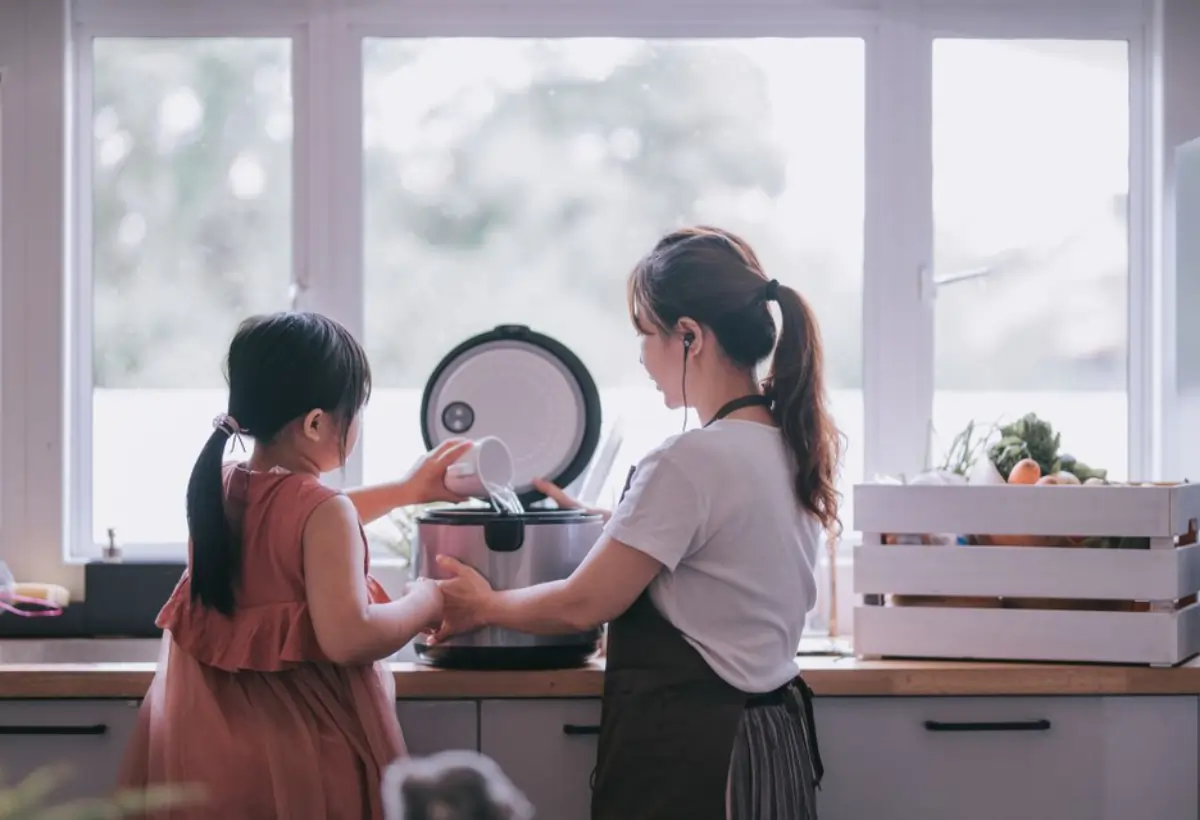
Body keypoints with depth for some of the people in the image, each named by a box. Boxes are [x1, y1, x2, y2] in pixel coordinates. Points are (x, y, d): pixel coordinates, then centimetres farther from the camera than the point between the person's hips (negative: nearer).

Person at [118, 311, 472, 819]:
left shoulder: (218, 487, 4)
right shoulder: (324, 511, -20)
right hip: (303, 747, -7)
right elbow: (348, 638, -29)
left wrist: (406, 491, 27)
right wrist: (424, 602, -11)